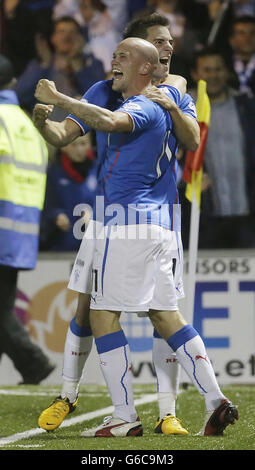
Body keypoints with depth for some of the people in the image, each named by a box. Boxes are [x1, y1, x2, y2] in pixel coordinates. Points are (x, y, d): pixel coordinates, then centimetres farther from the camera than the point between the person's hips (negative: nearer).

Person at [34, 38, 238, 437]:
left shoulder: (142, 107, -10)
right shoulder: (160, 109, 21)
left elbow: (110, 121, -34)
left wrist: (57, 99, -27)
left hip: (127, 222, -9)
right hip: (159, 224, 9)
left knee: (103, 315, -5)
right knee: (165, 315, 10)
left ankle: (125, 417, -8)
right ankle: (215, 401, 3)